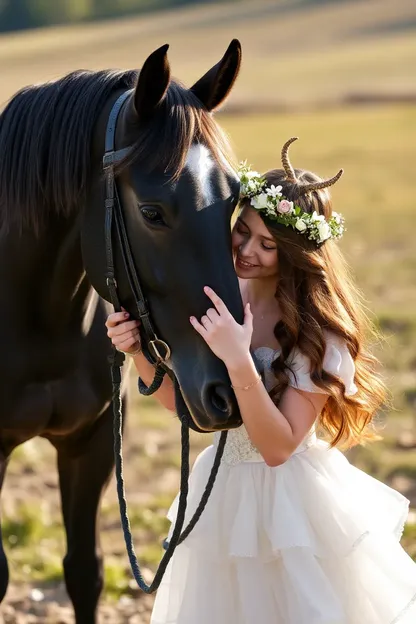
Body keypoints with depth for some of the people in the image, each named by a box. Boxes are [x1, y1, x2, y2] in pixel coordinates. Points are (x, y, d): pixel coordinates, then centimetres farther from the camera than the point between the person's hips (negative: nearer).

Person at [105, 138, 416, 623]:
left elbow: (278, 447, -24)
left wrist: (239, 363, -34)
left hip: (295, 494, -5)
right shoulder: (218, 297, -6)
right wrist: (138, 351, -12)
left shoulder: (319, 331, -21)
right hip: (226, 489, 5)